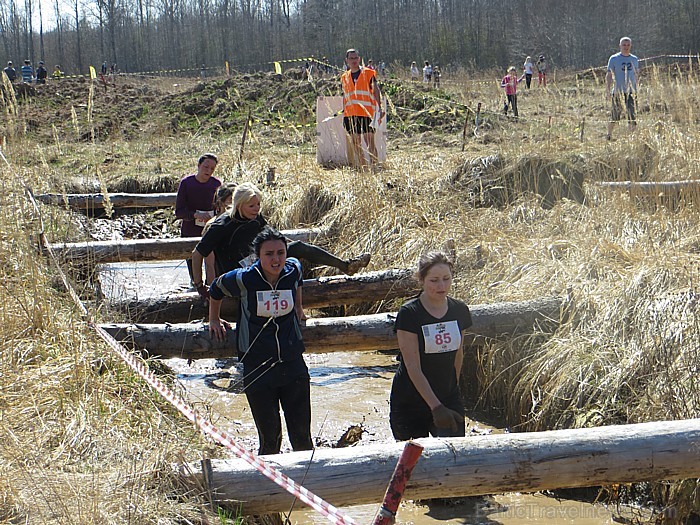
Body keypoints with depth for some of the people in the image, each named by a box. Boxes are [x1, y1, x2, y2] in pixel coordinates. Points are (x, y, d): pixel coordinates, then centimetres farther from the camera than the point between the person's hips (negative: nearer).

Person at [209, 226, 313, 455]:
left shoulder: (293, 270, -6)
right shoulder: (244, 279, -14)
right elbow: (216, 289, 9)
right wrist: (214, 320, 18)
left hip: (294, 365, 3)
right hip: (258, 370, -2)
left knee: (302, 435, 5)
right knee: (269, 438, 1)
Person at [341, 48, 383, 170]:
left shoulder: (368, 73, 3)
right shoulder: (344, 77, 15)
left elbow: (376, 90, 0)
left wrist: (379, 108, -11)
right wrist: (343, 113, 17)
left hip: (366, 112, -5)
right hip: (350, 113, 5)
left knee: (369, 141, -9)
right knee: (355, 143, 4)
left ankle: (373, 165, -7)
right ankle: (361, 166, 9)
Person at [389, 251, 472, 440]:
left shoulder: (460, 311, 1)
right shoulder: (409, 314, -14)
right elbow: (413, 368, -18)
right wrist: (436, 407, -23)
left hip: (449, 399, 3)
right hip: (410, 402, -3)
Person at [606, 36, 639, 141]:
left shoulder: (634, 59, 12)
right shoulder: (614, 59, 0)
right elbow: (609, 75, -2)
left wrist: (636, 88, 17)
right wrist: (608, 90, -10)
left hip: (630, 92, 3)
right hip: (617, 92, -3)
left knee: (632, 115, -8)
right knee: (615, 116, 2)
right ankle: (609, 135, 19)